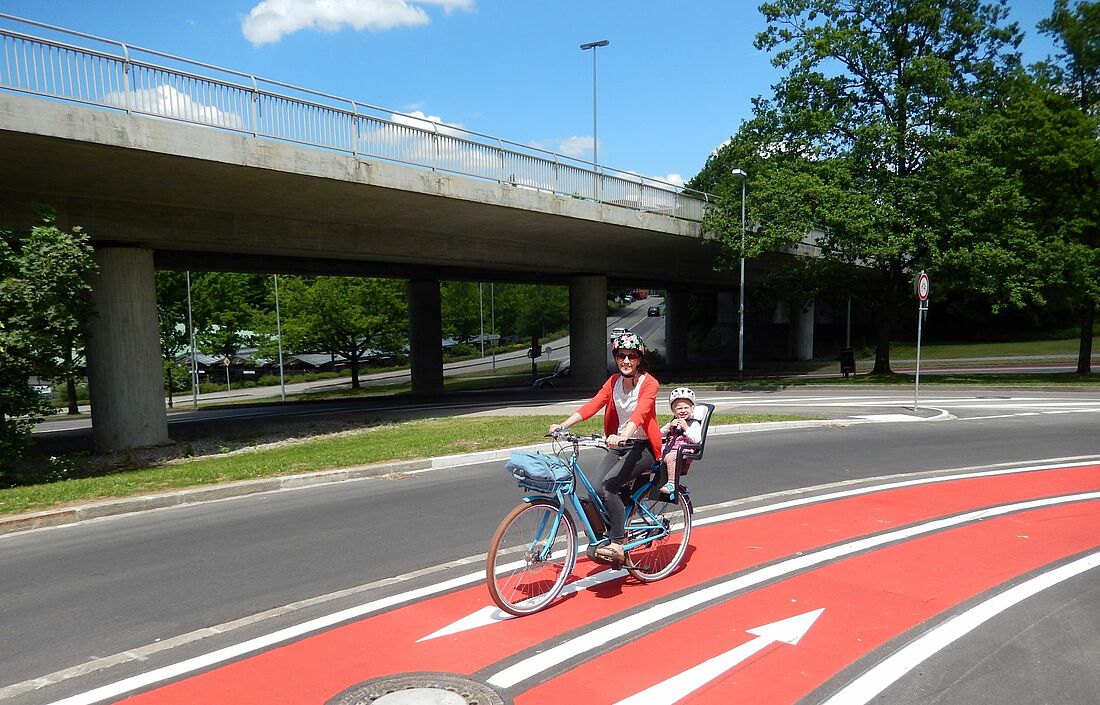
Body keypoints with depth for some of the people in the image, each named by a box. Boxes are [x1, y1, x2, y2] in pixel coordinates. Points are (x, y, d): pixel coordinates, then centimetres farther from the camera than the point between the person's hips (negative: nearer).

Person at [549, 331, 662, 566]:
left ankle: (617, 545, -14)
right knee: (594, 487, -15)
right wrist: (563, 425, -19)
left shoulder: (649, 383, -12)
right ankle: (604, 537, 5)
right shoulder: (614, 381, 6)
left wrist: (622, 436, -48)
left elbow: (640, 413, -30)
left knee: (608, 485, -25)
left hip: (642, 447, -6)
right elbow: (592, 405, -6)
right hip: (619, 444, 6)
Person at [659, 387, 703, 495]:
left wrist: (686, 428, -15)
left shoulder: (694, 423, 3)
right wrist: (669, 426, 0)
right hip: (668, 449, 7)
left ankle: (671, 483, -37)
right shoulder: (673, 422, 22)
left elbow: (697, 440, -12)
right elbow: (660, 434, 17)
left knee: (670, 457, -37)